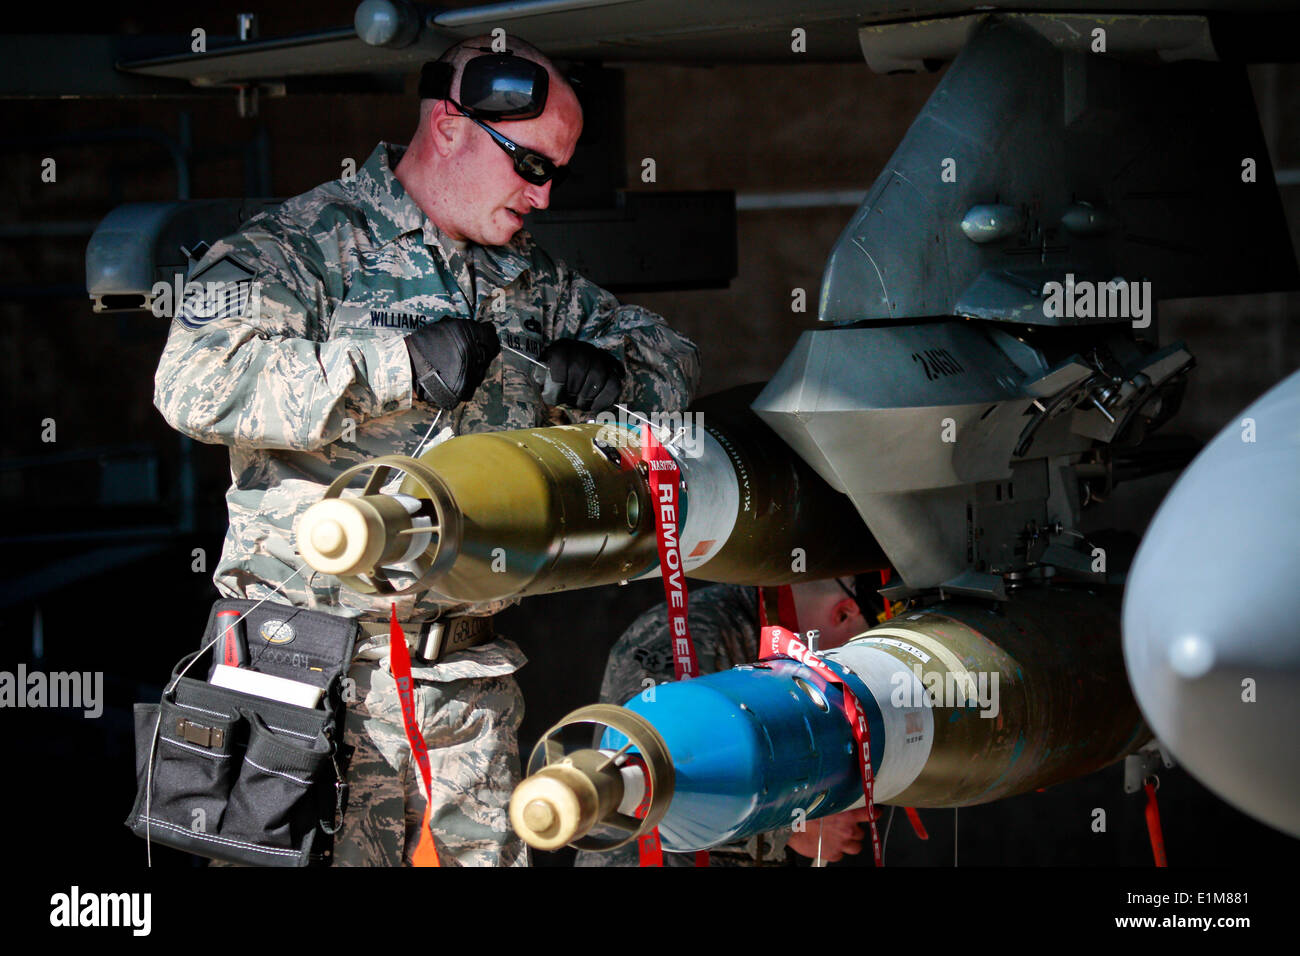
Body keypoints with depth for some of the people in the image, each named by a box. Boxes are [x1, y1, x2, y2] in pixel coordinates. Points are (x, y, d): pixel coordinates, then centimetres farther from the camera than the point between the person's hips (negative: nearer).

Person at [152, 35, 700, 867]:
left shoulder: (531, 279, 16)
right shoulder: (312, 242, -5)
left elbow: (671, 357, 26)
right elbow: (197, 379, -20)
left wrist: (597, 378, 2)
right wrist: (401, 364, -21)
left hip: (470, 679, 6)